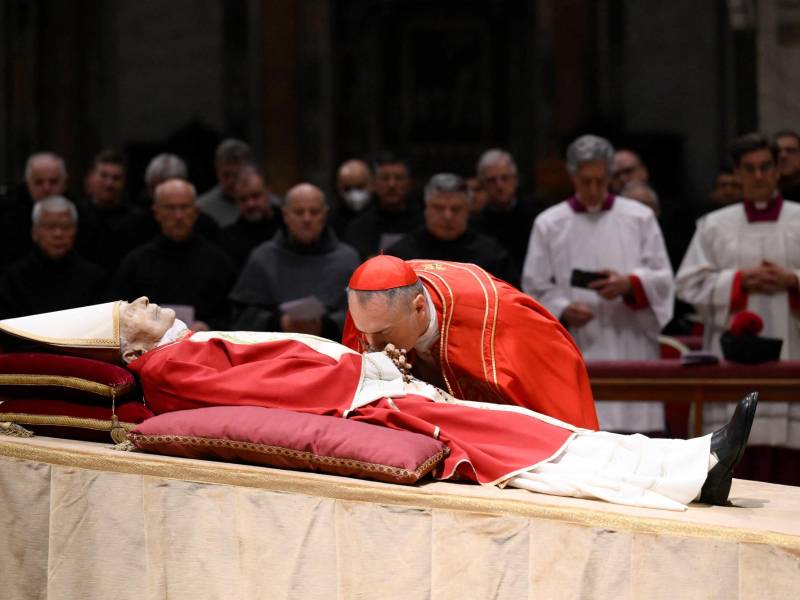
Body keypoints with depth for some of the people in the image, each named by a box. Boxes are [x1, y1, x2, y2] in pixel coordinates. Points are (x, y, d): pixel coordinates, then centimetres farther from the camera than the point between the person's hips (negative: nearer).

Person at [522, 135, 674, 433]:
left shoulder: (640, 218, 9)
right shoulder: (549, 224, 7)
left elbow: (663, 278, 6)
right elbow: (535, 289, 5)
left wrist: (630, 284, -14)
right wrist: (563, 310, -14)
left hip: (631, 350, 1)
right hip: (575, 358, -1)